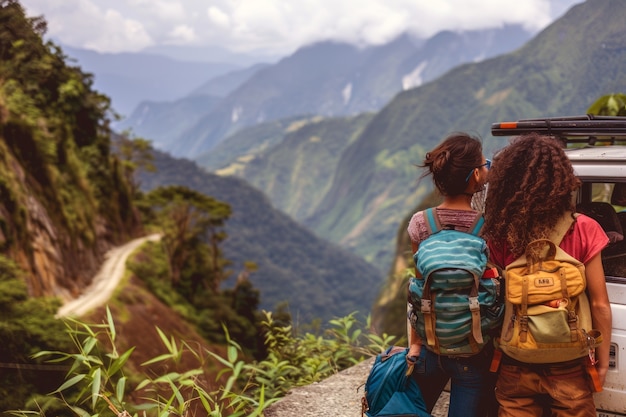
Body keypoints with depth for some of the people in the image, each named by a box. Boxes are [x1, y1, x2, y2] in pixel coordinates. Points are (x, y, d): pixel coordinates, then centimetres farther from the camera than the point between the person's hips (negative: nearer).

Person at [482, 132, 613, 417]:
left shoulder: (499, 233, -9)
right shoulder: (583, 230, -11)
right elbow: (599, 305, -7)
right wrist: (602, 361, 4)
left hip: (515, 365, 1)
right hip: (567, 367, -1)